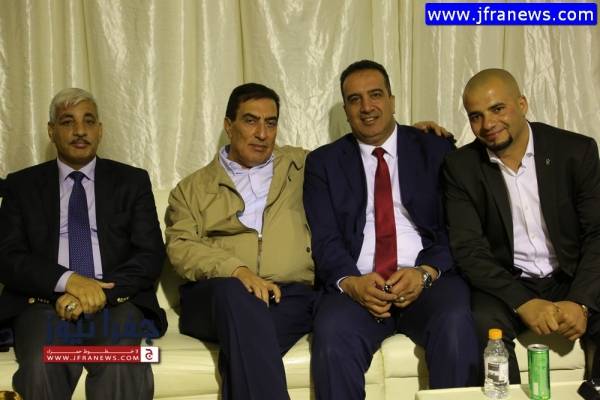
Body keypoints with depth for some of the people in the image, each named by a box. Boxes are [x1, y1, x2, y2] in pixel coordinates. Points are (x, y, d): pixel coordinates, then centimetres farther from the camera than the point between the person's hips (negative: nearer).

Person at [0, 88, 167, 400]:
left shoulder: (132, 181, 13)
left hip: (115, 301, 0)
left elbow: (151, 256, 3)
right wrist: (68, 280, -16)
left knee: (122, 368, -32)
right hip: (45, 302, 1)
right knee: (40, 369, -31)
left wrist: (102, 292, -15)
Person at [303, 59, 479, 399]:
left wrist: (425, 272, -14)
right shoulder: (324, 162, 13)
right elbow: (324, 240, 3)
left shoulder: (436, 150, 12)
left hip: (428, 279, 0)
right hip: (357, 285, 0)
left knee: (455, 324, -31)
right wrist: (351, 282, -16)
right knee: (331, 332, -30)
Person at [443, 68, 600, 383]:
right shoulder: (461, 167, -2)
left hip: (572, 280, 1)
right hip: (506, 284, -1)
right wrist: (523, 302, -22)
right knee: (483, 324, -32)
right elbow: (468, 249, -9)